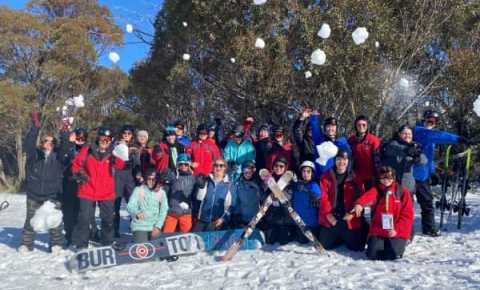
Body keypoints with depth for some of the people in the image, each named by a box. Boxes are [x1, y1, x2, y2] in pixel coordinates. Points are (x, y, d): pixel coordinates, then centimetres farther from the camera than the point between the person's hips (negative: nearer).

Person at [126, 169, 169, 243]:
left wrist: (158, 226, -6)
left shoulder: (161, 192, 3)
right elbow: (130, 206, -14)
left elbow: (164, 211, 4)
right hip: (140, 226, -2)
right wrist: (137, 213, -35)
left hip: (155, 227, 3)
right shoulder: (138, 190, -3)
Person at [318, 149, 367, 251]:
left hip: (349, 219, -1)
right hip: (330, 218, 1)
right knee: (326, 245, -1)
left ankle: (346, 237, 31)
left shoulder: (355, 179, 1)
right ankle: (340, 238, 30)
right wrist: (328, 213, -14)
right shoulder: (326, 177, 2)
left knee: (356, 246, -3)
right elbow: (323, 197, -3)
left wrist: (352, 212, -16)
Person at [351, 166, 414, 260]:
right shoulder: (376, 190, 1)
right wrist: (359, 204, -47)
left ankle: (397, 243, 13)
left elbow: (407, 215, -2)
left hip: (398, 232, -1)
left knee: (392, 254, -22)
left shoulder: (403, 192, 0)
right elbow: (368, 195, -25)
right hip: (378, 230, 1)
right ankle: (382, 243, 18)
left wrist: (397, 230, -13)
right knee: (372, 254, -15)